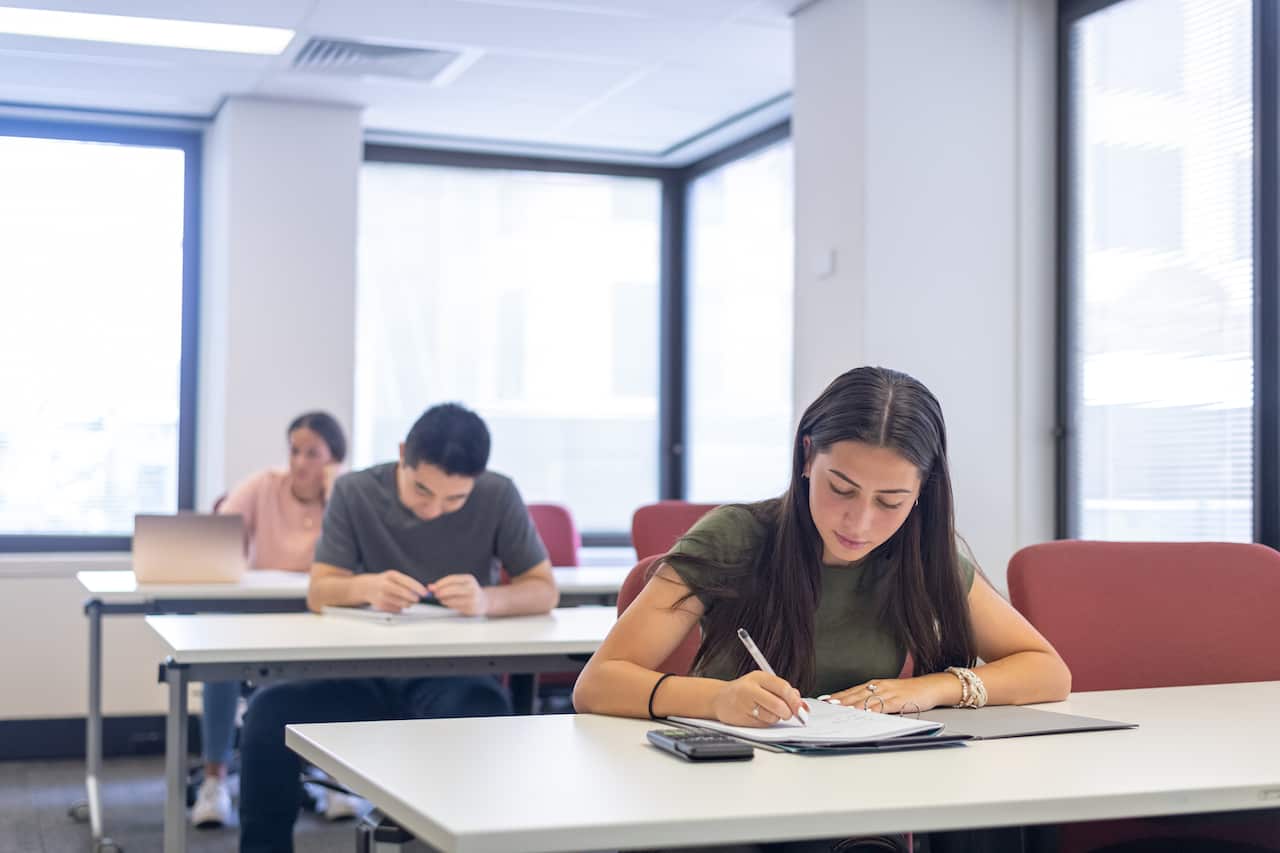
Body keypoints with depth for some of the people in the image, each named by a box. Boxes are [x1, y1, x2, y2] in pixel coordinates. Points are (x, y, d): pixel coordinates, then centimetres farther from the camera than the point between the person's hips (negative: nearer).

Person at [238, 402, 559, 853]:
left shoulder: (498, 497, -8)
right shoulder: (354, 492, -5)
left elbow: (545, 591, -6)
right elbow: (318, 592, -6)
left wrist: (487, 599, -29)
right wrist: (366, 587, -31)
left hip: (453, 674, -2)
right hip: (364, 670, 2)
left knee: (486, 715, -37)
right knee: (270, 709, -23)